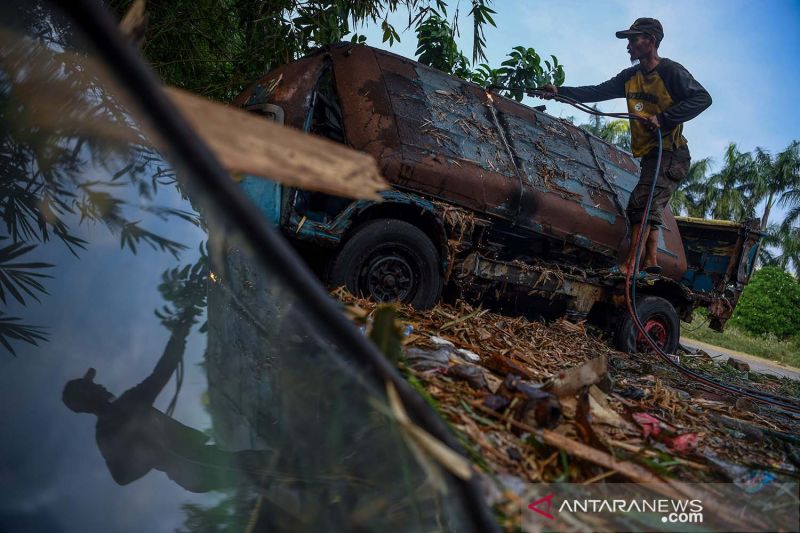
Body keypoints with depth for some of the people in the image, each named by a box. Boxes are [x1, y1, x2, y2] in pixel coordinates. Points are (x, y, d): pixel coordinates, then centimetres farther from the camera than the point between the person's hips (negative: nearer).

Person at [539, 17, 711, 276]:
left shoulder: (670, 71, -9)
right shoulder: (630, 77, 13)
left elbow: (703, 98, -17)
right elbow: (598, 92, 8)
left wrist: (664, 119, -25)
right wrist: (560, 92, -3)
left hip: (669, 152, -9)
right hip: (650, 154, 9)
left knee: (641, 202, -19)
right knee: (650, 208, 5)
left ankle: (630, 264, -21)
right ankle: (650, 261, 4)